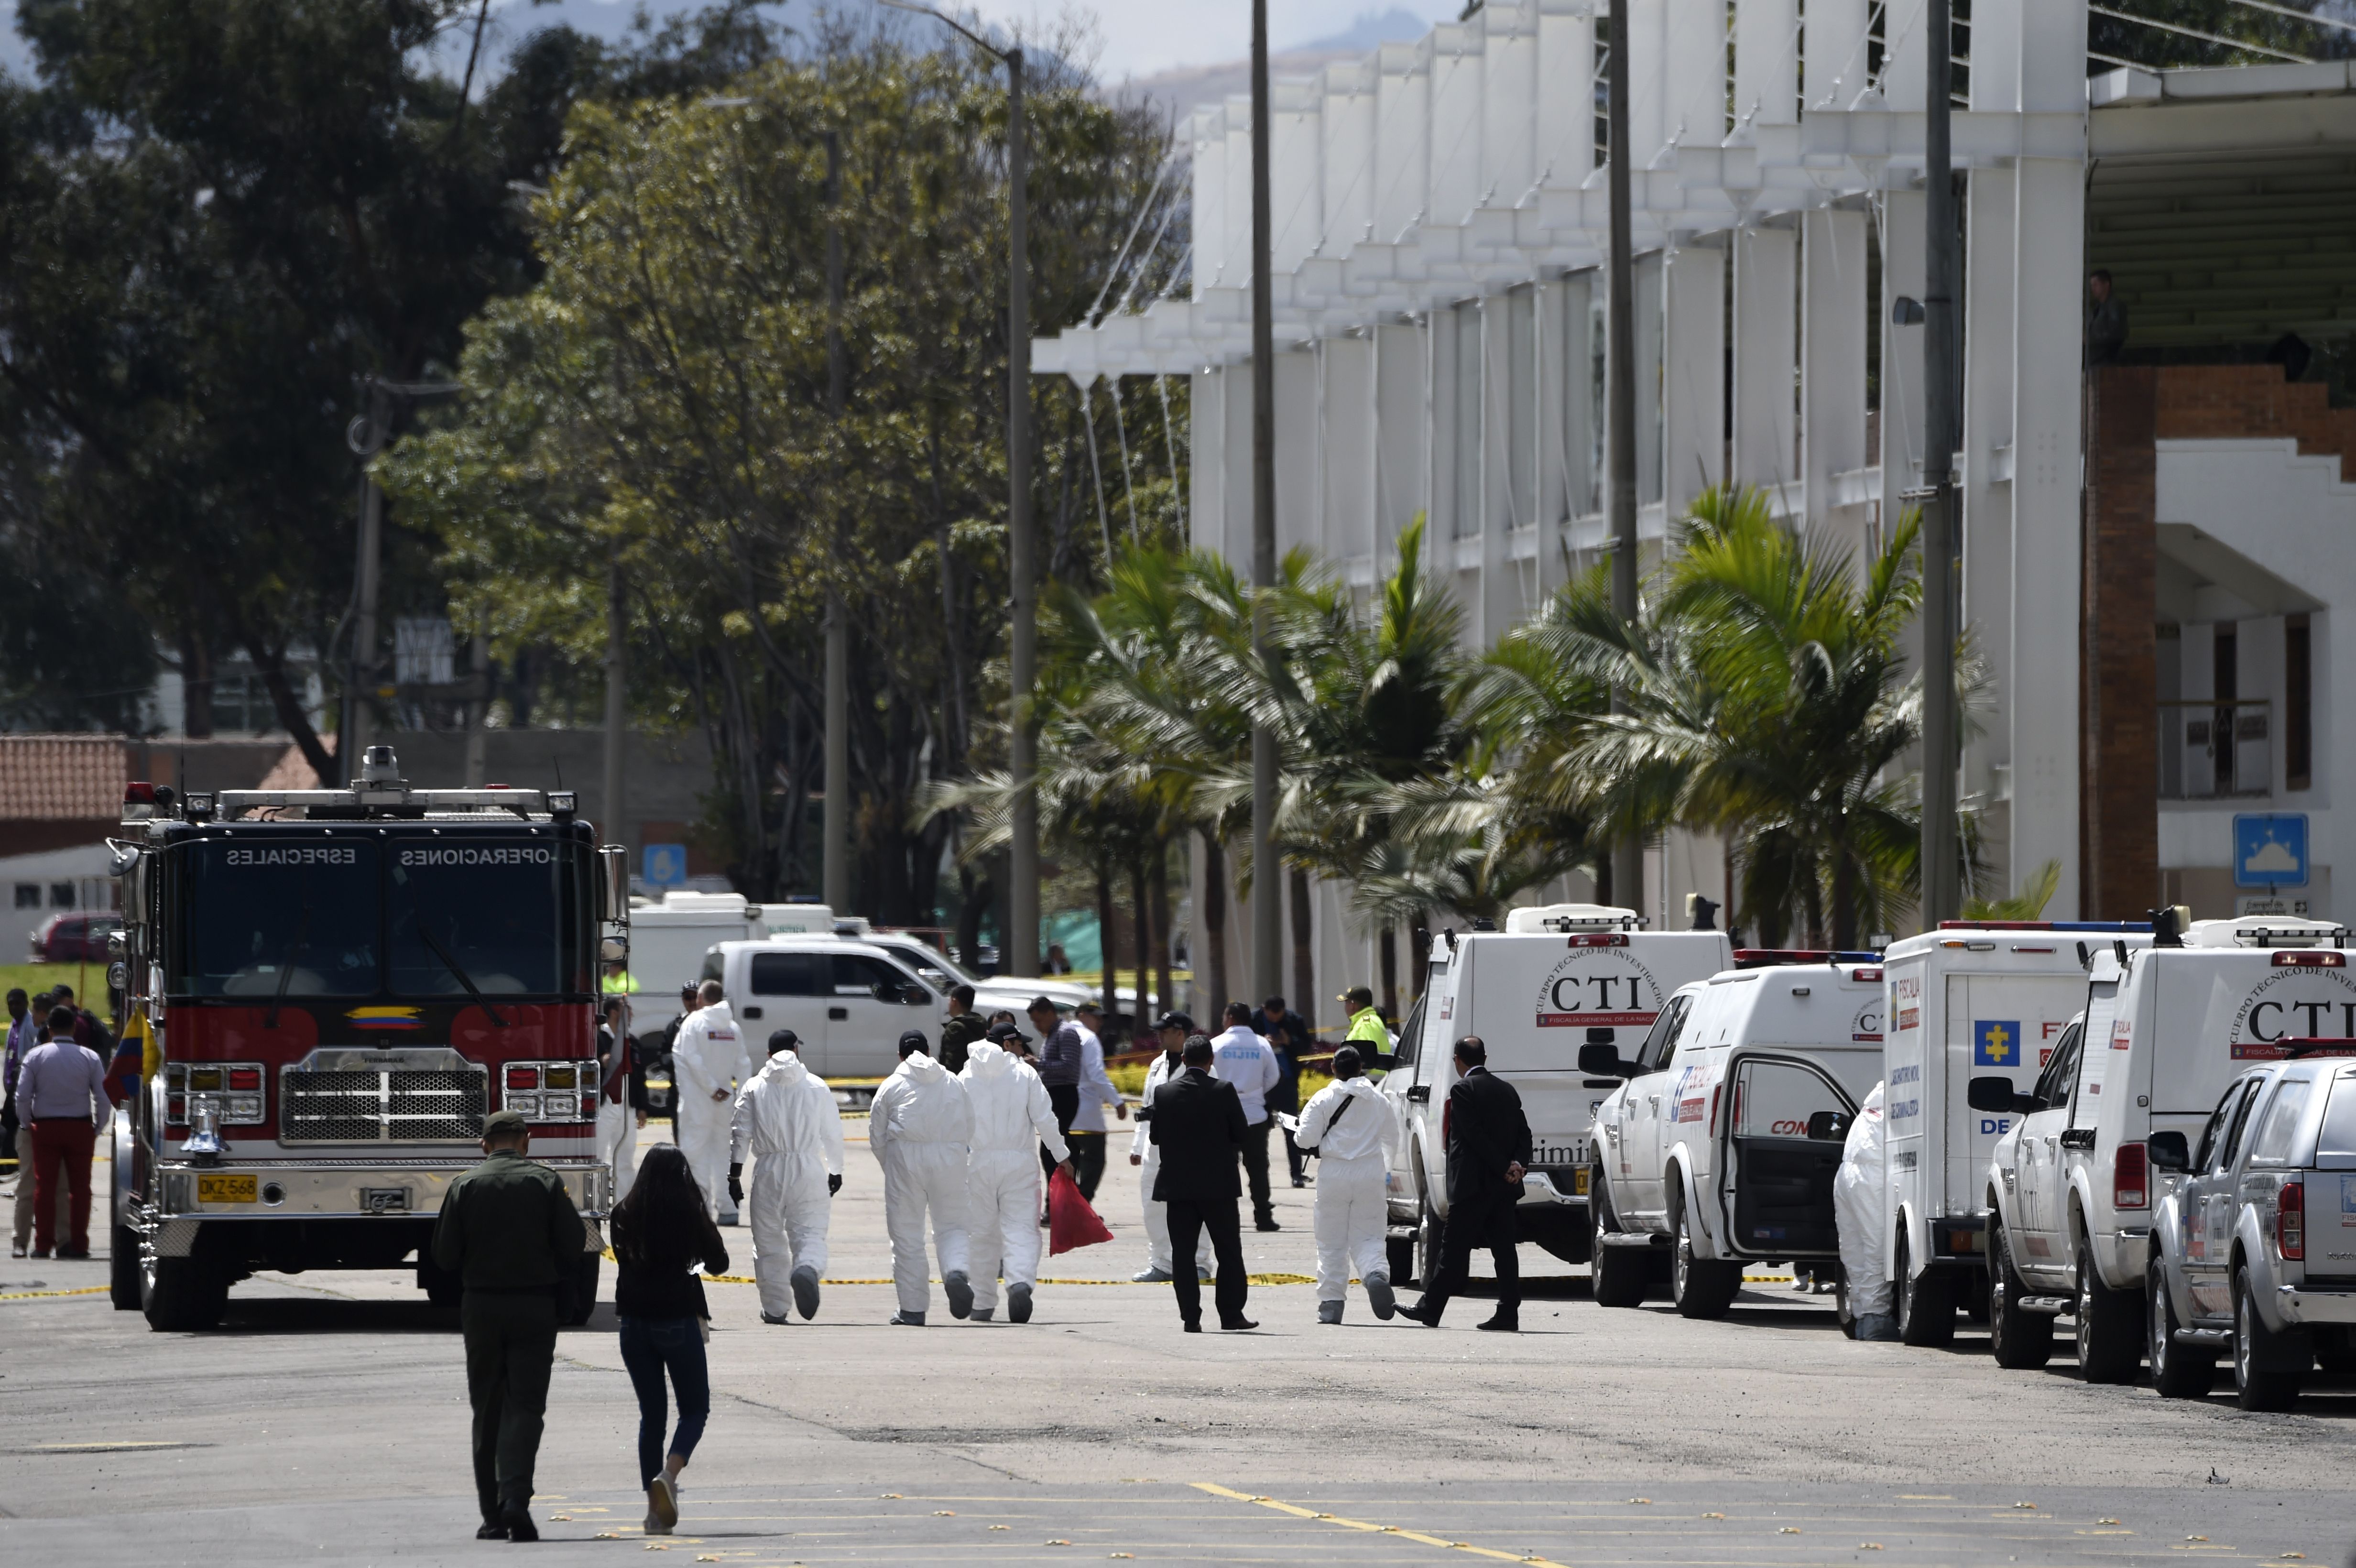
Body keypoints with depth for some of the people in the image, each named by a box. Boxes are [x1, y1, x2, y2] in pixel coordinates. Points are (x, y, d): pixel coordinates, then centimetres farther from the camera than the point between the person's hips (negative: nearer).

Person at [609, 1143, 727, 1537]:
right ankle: (669, 1473, -19)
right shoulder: (689, 1212, -8)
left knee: (651, 1413, 12)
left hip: (634, 1323, 3)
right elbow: (718, 1263, 3)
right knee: (695, 1408, 8)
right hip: (679, 1320, -3)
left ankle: (655, 1506, 9)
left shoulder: (625, 1213, -1)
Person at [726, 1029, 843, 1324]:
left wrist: (734, 1175, 4)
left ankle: (774, 1308, 13)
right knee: (810, 1233, -3)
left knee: (769, 1240, 10)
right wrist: (836, 1171, 21)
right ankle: (808, 1268, -36)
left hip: (769, 1170, 0)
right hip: (809, 1170, 0)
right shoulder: (817, 1087, 4)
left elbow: (741, 1134, 1)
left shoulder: (754, 1088, 4)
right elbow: (833, 1134, 9)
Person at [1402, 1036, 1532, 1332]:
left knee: (1454, 1250, -3)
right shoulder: (1507, 1091, 13)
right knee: (1504, 1249, 5)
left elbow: (1476, 1136, -16)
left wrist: (1505, 1169, -12)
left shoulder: (1463, 1090, -9)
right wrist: (1518, 1164, -4)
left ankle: (1430, 1309, 1)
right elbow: (1524, 1133, 9)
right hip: (1504, 1186, 7)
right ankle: (1508, 1314, 2)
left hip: (1472, 1185, -7)